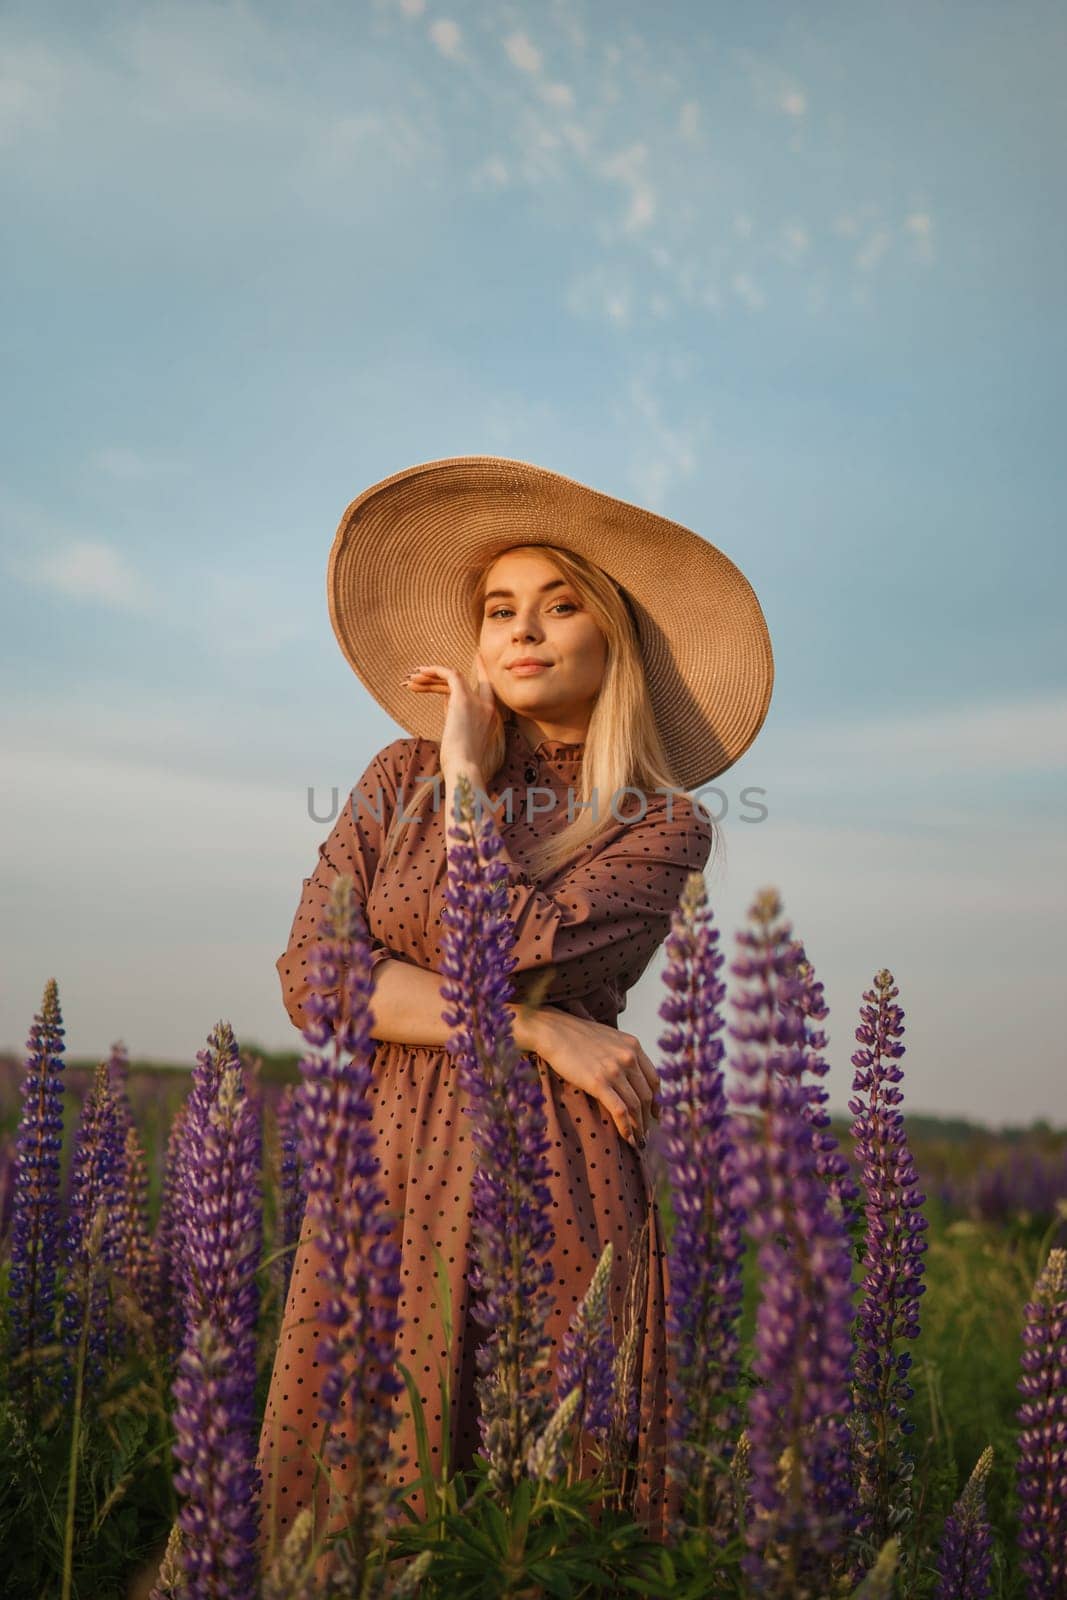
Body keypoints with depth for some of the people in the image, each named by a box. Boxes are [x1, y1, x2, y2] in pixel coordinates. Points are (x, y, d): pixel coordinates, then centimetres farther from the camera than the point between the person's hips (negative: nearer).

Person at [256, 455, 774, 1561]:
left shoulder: (665, 827, 1)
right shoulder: (402, 777, 8)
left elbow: (504, 949, -15)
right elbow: (310, 975, -3)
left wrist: (469, 770, -3)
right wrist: (538, 1027, -10)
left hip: (553, 1177, -2)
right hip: (388, 1162, 3)